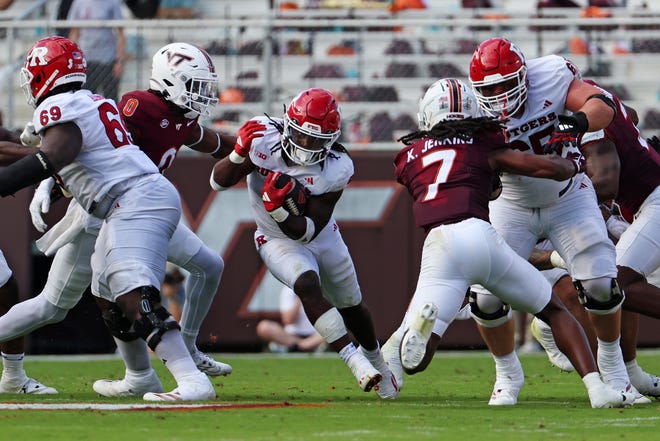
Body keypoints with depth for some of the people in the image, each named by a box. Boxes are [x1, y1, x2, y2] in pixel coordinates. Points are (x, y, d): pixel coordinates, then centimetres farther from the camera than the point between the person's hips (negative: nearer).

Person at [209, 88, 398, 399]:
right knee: (309, 286, -30)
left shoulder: (336, 169, -28)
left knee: (351, 306, 16)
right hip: (278, 242, -2)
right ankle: (355, 361, -32)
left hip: (323, 237, 2)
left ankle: (374, 358, 46)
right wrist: (239, 155, -37)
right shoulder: (264, 138, -26)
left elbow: (307, 231, -28)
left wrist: (281, 210, -47)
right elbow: (218, 182, -19)